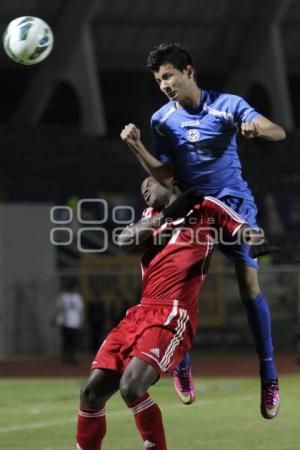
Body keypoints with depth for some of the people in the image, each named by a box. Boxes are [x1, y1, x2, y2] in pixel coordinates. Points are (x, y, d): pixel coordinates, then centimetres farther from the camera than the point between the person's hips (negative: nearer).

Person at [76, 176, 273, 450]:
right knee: (92, 392, 0)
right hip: (140, 313, 6)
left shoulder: (206, 208, 10)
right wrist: (166, 215, 0)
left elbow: (251, 236, 6)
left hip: (173, 316, -6)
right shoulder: (153, 216, 25)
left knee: (131, 387, -26)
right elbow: (125, 240, 7)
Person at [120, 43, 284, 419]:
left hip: (235, 203, -2)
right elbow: (164, 176, -3)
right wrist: (136, 147, -18)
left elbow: (279, 133, -12)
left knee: (249, 285, -10)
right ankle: (181, 365, 9)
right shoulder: (161, 120, 1)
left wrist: (257, 129, -35)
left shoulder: (227, 105, -5)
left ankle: (269, 376, -3)